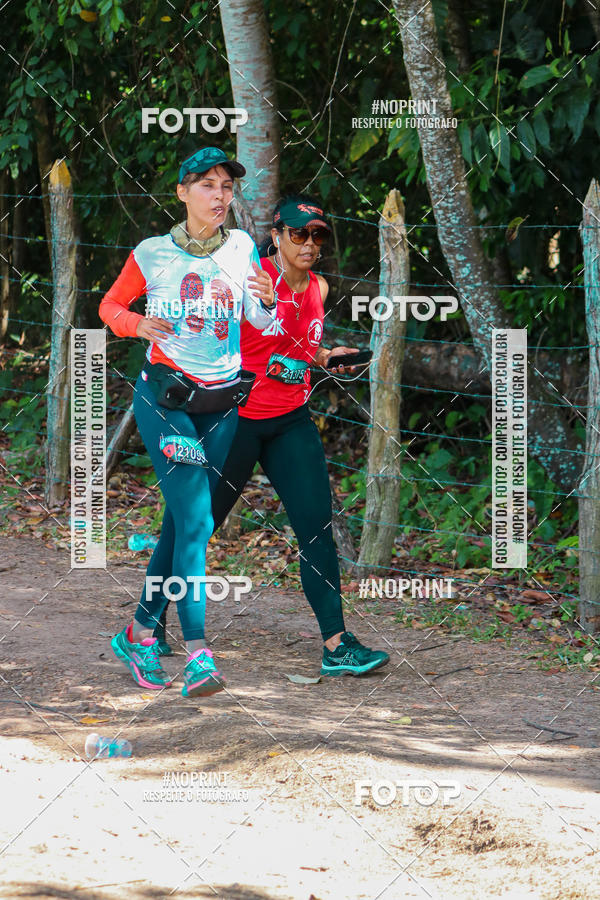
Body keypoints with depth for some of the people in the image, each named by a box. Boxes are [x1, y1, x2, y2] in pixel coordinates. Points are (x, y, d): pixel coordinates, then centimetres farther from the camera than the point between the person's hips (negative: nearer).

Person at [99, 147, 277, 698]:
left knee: (182, 521, 11)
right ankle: (197, 655, -22)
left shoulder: (241, 247, 4)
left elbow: (262, 321, -3)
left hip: (222, 404, 4)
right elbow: (110, 306, 9)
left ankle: (139, 633, 27)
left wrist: (267, 303, -26)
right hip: (165, 399, -4)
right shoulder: (153, 254, -3)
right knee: (195, 519, -16)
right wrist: (138, 325, -12)